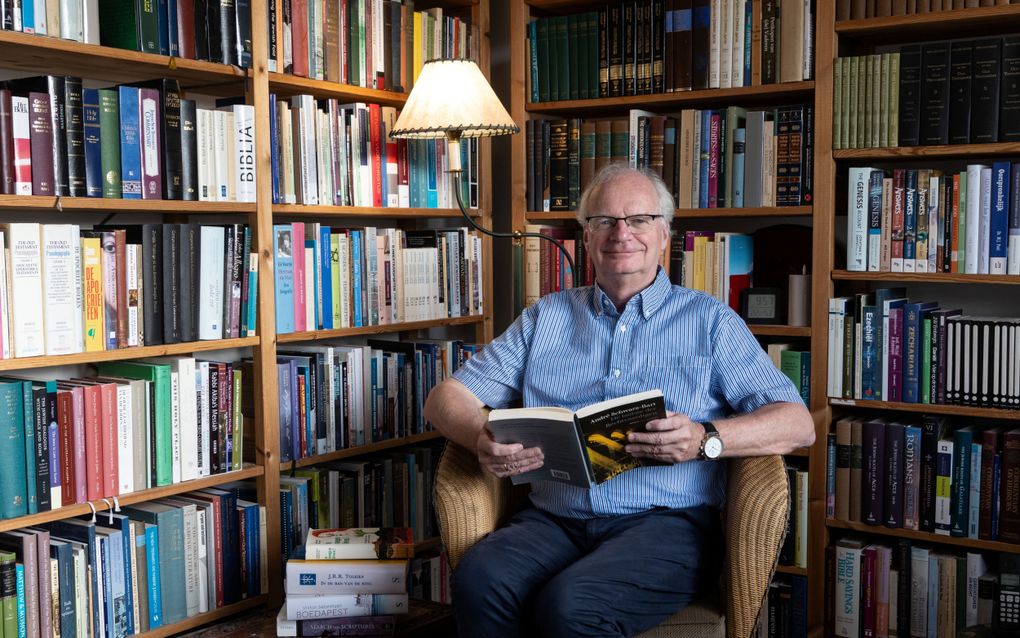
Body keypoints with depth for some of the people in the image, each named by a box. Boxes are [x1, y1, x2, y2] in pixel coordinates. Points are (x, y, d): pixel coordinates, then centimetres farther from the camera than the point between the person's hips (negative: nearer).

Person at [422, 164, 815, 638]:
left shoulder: (710, 322, 12)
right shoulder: (546, 317, 19)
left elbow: (798, 424, 3)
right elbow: (446, 398, 14)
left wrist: (705, 438, -17)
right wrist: (482, 439, -10)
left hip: (666, 522, -2)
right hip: (555, 519, 3)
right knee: (478, 580, -30)